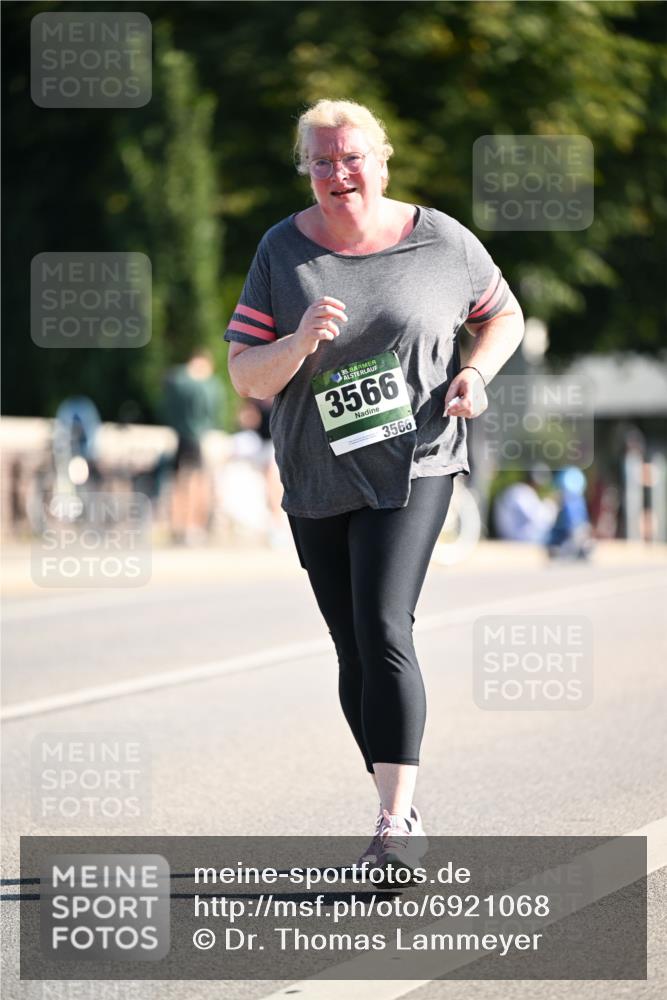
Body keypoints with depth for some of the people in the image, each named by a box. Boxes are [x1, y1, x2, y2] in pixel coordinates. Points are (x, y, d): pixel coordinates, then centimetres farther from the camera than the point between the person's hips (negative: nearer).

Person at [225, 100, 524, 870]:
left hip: (412, 467, -3)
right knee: (354, 655, 7)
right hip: (317, 481, 3)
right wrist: (300, 342, -22)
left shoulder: (440, 240, -2)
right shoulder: (283, 250, 0)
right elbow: (244, 376, -2)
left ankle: (397, 823, -18)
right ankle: (401, 814, 20)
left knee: (382, 631, -19)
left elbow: (505, 316, 15)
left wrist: (477, 372, -5)